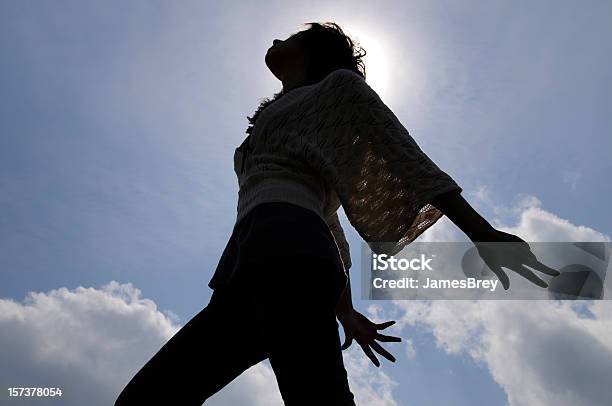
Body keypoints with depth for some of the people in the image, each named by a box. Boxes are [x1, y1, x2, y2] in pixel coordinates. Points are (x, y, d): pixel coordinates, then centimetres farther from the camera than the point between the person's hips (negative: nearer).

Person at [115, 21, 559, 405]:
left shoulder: (336, 85, 20)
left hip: (284, 250, -8)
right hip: (248, 281, 9)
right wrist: (347, 312, 32)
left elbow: (404, 154, 6)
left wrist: (480, 231, -5)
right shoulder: (274, 122, 40)